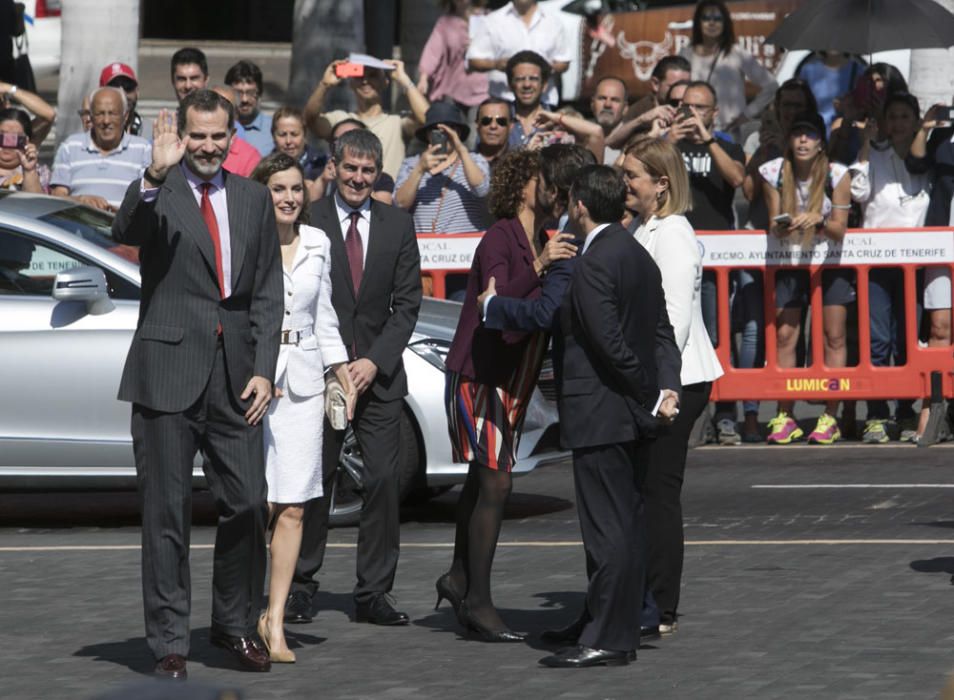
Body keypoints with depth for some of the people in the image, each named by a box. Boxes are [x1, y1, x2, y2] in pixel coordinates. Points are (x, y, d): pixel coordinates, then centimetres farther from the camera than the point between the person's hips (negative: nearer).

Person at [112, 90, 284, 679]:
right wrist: (155, 177, -39)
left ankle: (237, 625, 21)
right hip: (169, 370, -3)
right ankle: (170, 641, 7)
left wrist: (263, 370, 2)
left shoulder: (254, 198, 12)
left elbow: (268, 291, 12)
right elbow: (125, 232, -23)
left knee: (247, 505, 4)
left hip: (236, 375, 4)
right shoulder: (158, 193, -1)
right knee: (167, 511, 1)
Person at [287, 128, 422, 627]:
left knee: (383, 482, -2)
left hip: (379, 375, 2)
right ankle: (300, 586, 11)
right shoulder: (307, 221, -1)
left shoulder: (398, 226, 7)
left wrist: (375, 361, -6)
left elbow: (407, 303, 6)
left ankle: (373, 593, 4)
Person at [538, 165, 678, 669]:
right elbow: (659, 330, 15)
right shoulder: (639, 256, 13)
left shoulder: (594, 264, -16)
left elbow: (610, 341, -21)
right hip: (632, 415, 10)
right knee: (628, 525, 13)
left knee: (607, 529, -7)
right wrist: (652, 394, 12)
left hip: (600, 414, -10)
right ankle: (622, 629, 19)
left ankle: (606, 640, -6)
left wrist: (651, 396, -13)